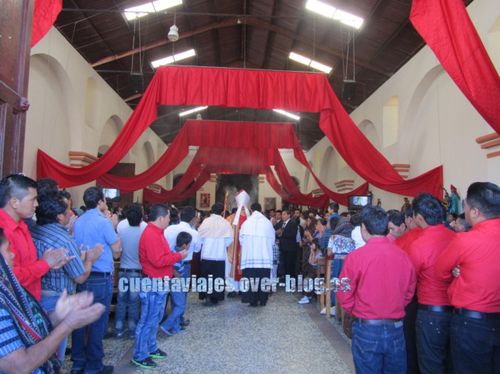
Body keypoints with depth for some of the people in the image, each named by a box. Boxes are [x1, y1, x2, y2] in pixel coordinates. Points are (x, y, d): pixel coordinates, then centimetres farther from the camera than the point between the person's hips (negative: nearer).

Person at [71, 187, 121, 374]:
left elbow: (79, 245, 15)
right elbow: (117, 251, -8)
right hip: (100, 278, -7)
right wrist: (113, 227, 1)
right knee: (98, 322, 4)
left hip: (81, 276, 7)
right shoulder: (103, 221, -15)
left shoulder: (78, 222, 5)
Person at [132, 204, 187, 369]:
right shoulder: (151, 235, -23)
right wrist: (179, 256, -17)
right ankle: (140, 356, 14)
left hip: (160, 283, 11)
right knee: (148, 320, 1)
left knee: (155, 319, 20)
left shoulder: (155, 232, 11)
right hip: (153, 284, -11)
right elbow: (159, 261, -28)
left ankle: (151, 348, 34)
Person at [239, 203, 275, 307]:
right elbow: (272, 240, 7)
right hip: (265, 256, 1)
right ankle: (263, 300, 10)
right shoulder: (268, 222, 1)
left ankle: (253, 300, 4)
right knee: (263, 278, 6)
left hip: (250, 256, -1)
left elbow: (241, 239, 5)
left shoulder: (246, 222, -1)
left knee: (251, 278, 2)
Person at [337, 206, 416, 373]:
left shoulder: (356, 256, -15)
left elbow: (345, 296, -8)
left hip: (367, 329, -3)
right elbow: (409, 293, 6)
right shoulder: (403, 256, -6)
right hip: (396, 329, 3)